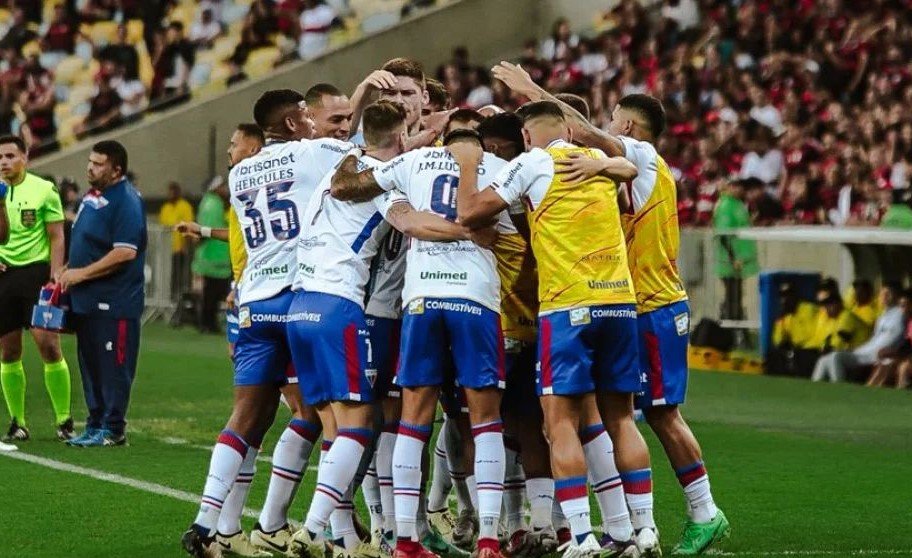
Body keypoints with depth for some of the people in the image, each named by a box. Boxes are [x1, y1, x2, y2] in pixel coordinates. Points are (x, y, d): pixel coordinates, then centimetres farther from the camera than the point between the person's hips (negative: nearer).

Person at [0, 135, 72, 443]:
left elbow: (57, 237, -2)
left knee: (49, 345, -10)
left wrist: (55, 277, -10)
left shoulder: (44, 190, -2)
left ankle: (64, 420, -2)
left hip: (36, 271, -4)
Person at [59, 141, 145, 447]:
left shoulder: (126, 201, -15)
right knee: (90, 364, 12)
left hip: (113, 303, -9)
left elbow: (126, 252, -22)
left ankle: (112, 429, 1)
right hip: (86, 300, 10)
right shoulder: (92, 196, 15)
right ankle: (95, 424, 19)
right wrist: (67, 273, 13)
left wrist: (82, 273, -18)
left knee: (113, 365, -4)